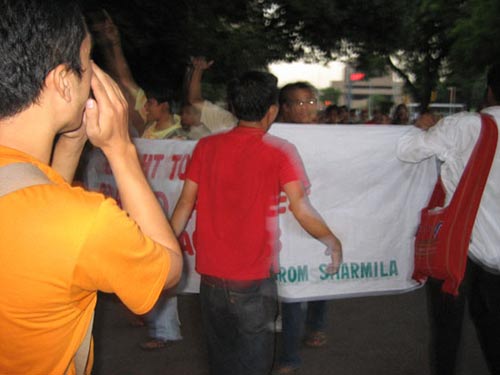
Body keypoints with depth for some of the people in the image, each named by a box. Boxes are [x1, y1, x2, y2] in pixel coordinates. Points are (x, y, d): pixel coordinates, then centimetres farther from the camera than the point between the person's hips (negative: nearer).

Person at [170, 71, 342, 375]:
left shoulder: (206, 146, 0)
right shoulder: (279, 151, -8)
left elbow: (185, 205, 2)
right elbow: (301, 210, -14)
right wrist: (333, 242, 1)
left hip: (211, 274, 4)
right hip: (255, 280, -3)